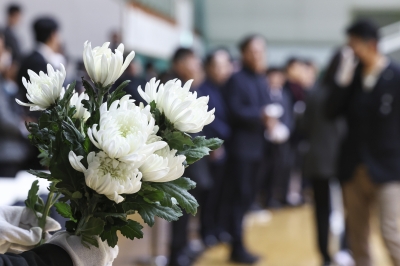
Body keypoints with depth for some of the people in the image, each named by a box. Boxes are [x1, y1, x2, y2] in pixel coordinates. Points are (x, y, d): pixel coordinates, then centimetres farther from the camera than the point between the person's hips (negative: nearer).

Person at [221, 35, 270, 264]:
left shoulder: (263, 81, 17)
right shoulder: (237, 80, -7)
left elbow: (265, 109, 17)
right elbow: (234, 111, -17)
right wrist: (260, 115, -23)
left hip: (257, 145, 8)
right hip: (241, 146, -8)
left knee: (248, 196, 12)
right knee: (240, 196, -4)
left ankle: (238, 241, 21)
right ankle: (238, 247, 1)